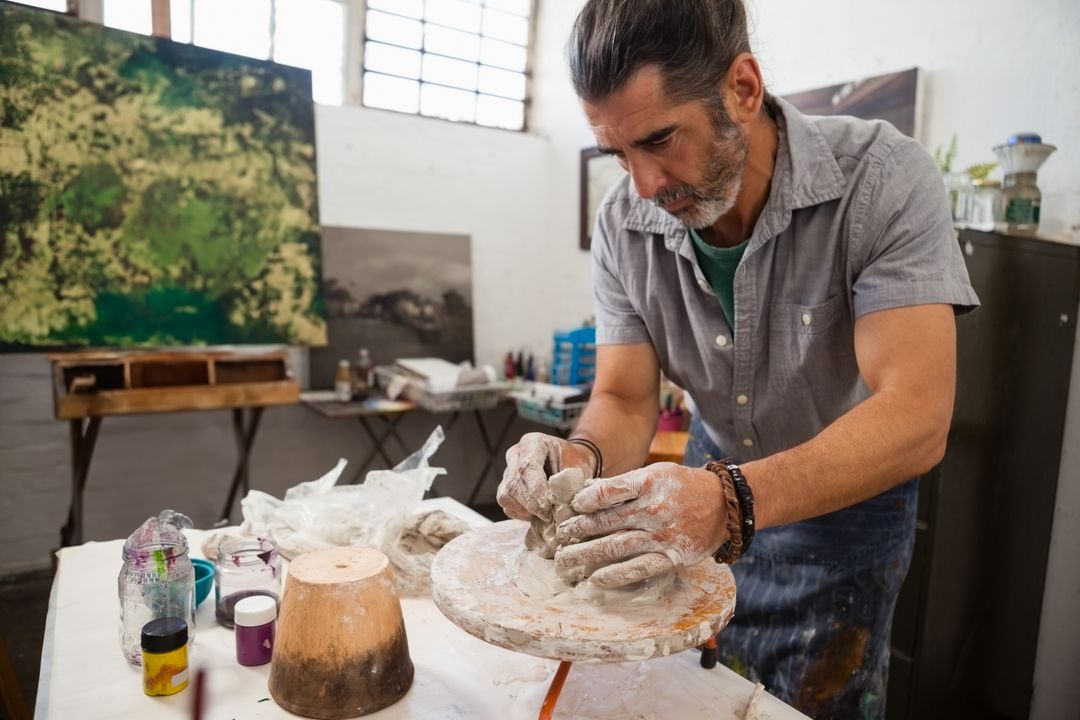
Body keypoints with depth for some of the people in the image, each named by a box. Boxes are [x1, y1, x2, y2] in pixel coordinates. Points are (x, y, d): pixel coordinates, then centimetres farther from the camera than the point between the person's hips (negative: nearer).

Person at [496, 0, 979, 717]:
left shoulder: (883, 178, -25)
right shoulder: (624, 225, -14)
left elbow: (916, 417, -32)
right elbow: (625, 402, -11)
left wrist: (732, 501, -47)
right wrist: (581, 456, -34)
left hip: (849, 499, -2)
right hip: (717, 483, 3)